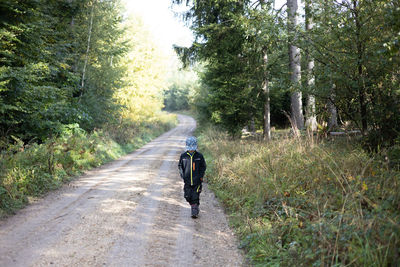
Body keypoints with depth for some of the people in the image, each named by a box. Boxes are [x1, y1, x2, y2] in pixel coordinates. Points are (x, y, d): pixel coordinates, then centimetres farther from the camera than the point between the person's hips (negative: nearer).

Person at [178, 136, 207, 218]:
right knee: (188, 196, 4)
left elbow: (203, 166, 7)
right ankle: (195, 208, 29)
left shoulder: (199, 156, -2)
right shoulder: (183, 156, 1)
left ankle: (195, 212, 7)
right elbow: (180, 166, 12)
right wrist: (182, 175, 1)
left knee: (195, 197, -5)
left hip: (197, 181, -2)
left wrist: (201, 176, -3)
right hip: (187, 181, 2)